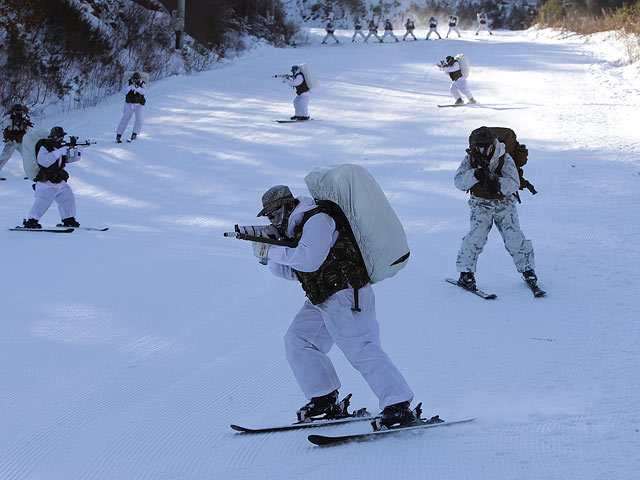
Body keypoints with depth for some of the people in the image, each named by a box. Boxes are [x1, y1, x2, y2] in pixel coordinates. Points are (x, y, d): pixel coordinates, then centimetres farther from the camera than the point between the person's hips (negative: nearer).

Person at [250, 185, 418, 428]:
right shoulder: (297, 228, 17)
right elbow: (290, 271, 19)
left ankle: (400, 406, -21)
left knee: (361, 349, -18)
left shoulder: (317, 220, -15)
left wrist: (273, 251, -17)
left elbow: (308, 260, -28)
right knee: (297, 340, 8)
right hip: (321, 300, 11)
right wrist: (269, 254, 4)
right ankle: (325, 399, 14)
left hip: (346, 296, -11)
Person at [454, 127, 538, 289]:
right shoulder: (470, 159, -8)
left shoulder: (504, 159, -14)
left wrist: (498, 184, -43)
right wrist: (475, 175, -32)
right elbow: (459, 182, -15)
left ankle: (527, 268, 10)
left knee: (513, 236, -11)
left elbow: (514, 184, -22)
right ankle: (466, 272, -9)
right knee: (477, 235, -19)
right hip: (481, 204, 1)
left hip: (504, 203, 0)